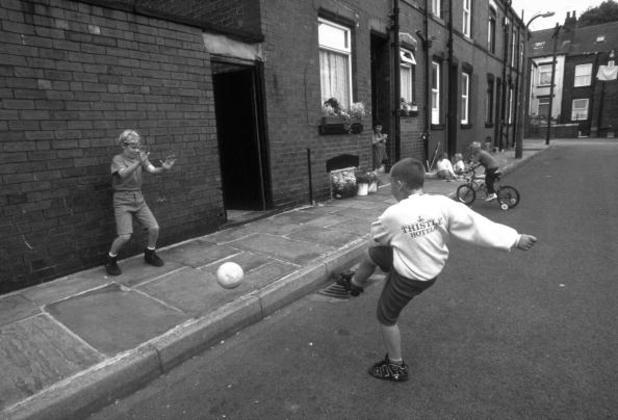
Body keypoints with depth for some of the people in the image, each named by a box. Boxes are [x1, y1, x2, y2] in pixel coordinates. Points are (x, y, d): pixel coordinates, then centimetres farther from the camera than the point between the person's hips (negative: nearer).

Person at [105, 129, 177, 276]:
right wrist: (138, 163, -46)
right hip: (122, 201, -5)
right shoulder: (118, 159, -9)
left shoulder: (140, 157, 4)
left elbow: (152, 170, -13)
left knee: (154, 228, -4)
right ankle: (111, 261, 14)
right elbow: (124, 173, -29)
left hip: (138, 199, 5)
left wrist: (163, 168, -35)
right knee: (125, 236, -13)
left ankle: (150, 254, 22)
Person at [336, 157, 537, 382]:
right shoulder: (442, 204, -19)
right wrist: (515, 239, -5)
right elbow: (480, 224, -15)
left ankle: (396, 368, 35)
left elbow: (376, 236, -6)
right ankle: (355, 283, 47)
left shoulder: (394, 214, -28)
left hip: (409, 277, -6)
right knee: (372, 254, 21)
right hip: (431, 268, 7)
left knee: (385, 317, 17)